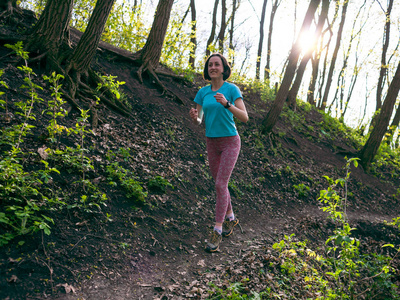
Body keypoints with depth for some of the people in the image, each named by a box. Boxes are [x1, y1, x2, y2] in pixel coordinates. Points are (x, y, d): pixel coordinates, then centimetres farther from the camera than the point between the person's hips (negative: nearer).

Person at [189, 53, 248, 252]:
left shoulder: (232, 89, -9)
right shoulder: (203, 92, 4)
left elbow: (245, 118, -16)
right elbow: (198, 121, 3)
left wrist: (227, 104, -31)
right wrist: (194, 117, -22)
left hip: (230, 142, -5)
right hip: (212, 142, 5)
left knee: (220, 184, -12)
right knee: (220, 184, 13)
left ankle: (217, 232, -5)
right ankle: (230, 218, 35)